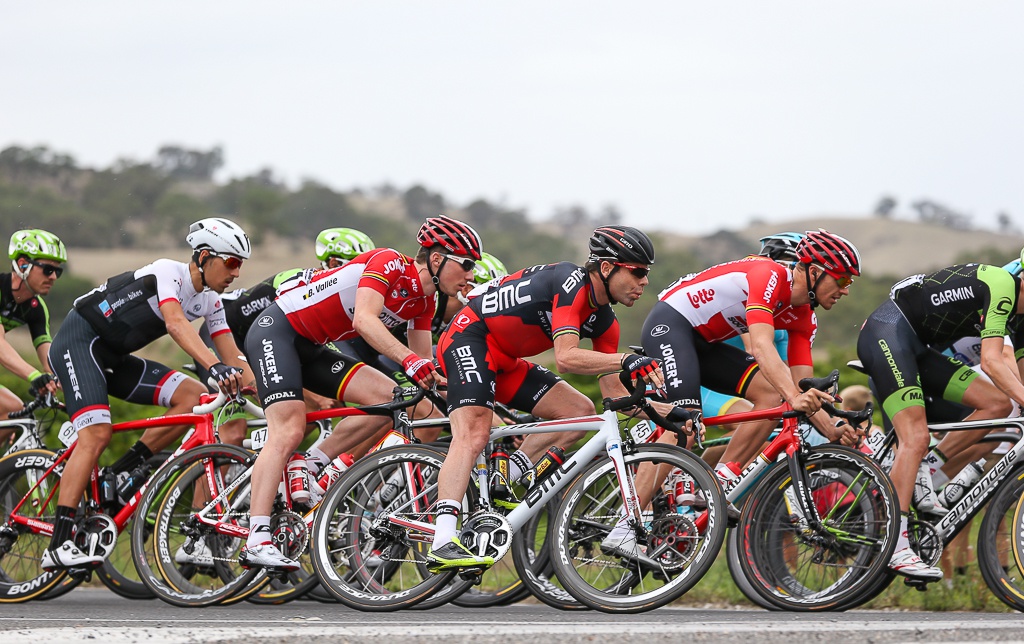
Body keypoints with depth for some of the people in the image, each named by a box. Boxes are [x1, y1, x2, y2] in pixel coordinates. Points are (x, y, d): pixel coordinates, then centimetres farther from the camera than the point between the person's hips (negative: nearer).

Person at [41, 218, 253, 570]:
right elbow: (175, 323, -37)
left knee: (194, 396, -8)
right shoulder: (168, 272, -19)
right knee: (96, 434, -25)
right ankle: (58, 546, -28)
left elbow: (233, 357, 5)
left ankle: (118, 476, -4)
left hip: (113, 357, 8)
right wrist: (214, 367, -49)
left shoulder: (210, 300, 5)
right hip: (78, 342, -8)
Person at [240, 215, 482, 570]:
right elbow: (365, 319, -34)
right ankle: (256, 542, -26)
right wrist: (409, 359, -44)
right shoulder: (390, 262, -19)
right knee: (288, 431, -21)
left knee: (388, 397, -8)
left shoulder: (424, 301, 6)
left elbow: (424, 371, 8)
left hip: (311, 348, 9)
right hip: (276, 329, -9)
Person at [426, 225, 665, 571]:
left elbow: (612, 391, 5)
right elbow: (566, 357, -35)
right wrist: (626, 361, -44)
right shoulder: (571, 283, -22)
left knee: (580, 411, 2)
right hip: (470, 338, -10)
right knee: (473, 435, -28)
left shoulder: (602, 320, 5)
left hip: (504, 360, 10)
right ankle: (443, 545, -40)